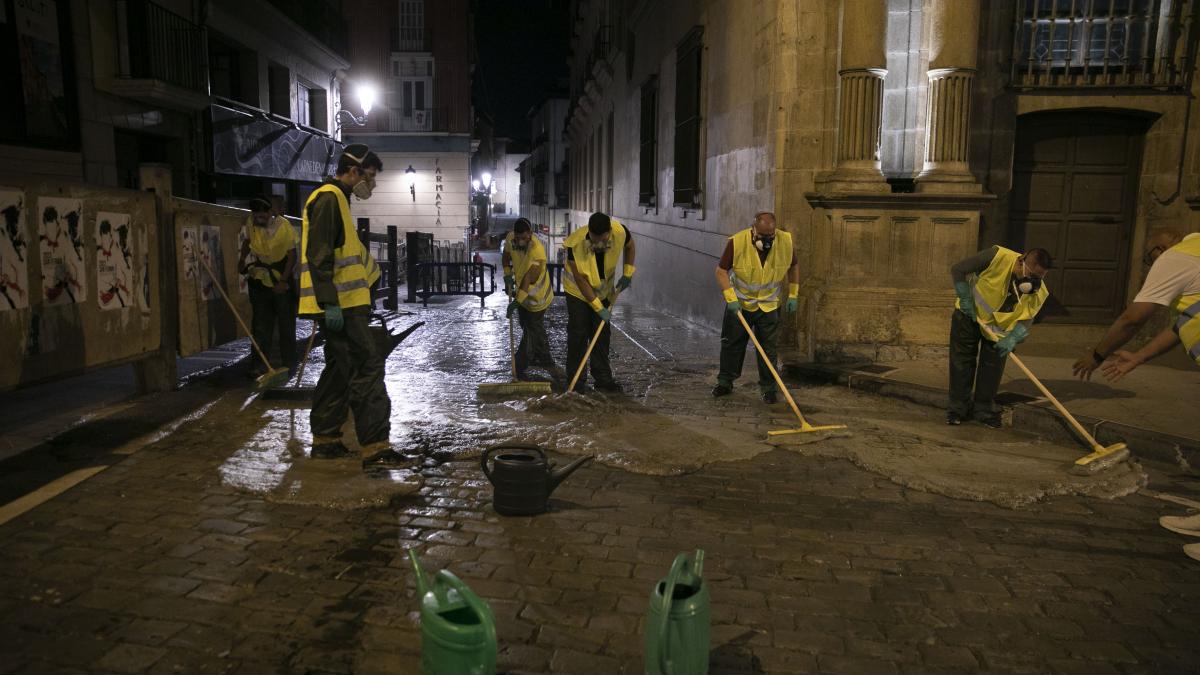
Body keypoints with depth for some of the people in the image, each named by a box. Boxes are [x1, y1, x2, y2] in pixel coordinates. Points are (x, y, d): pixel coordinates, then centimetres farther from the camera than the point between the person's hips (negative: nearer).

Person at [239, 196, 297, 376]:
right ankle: (259, 365, 10)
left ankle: (289, 364, 13)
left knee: (286, 324, 4)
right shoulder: (251, 223, -8)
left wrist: (283, 281, -15)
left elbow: (292, 256, -13)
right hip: (259, 281, 3)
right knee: (260, 326, 6)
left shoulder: (284, 227, -19)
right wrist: (242, 260, -1)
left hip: (281, 282, -3)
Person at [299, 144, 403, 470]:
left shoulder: (336, 199, 22)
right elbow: (318, 256, -20)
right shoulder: (328, 198, -11)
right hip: (339, 305, -11)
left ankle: (325, 439, 24)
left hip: (342, 304, 11)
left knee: (340, 368, 15)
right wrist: (330, 303, -25)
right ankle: (376, 448, -13)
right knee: (367, 365, -13)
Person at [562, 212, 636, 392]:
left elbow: (630, 246, 1)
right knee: (578, 333, -4)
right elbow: (581, 281, -26)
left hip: (604, 290, 3)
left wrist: (627, 274, -7)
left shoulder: (620, 232, -26)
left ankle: (603, 378, 14)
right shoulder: (575, 244, -34)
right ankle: (575, 380, 5)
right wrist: (598, 308, -24)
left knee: (603, 334, 6)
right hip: (578, 291, -3)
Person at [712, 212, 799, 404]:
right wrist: (731, 298, -20)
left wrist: (793, 295, 2)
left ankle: (769, 388, 13)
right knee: (731, 343, 7)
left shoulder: (785, 241, -12)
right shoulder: (737, 242, -20)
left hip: (769, 305, 1)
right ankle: (725, 382, 21)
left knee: (768, 348, 3)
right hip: (739, 303, -1)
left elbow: (793, 266, 6)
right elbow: (721, 270, -12)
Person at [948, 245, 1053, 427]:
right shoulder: (998, 257, -31)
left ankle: (985, 408, 17)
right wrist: (966, 299, -21)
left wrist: (1012, 339, -36)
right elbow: (958, 270, -22)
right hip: (969, 314, -2)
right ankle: (959, 407, 13)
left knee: (993, 366, 1)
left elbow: (1026, 319, -17)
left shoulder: (1039, 293, -19)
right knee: (962, 361, 1)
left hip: (1000, 325, 3)